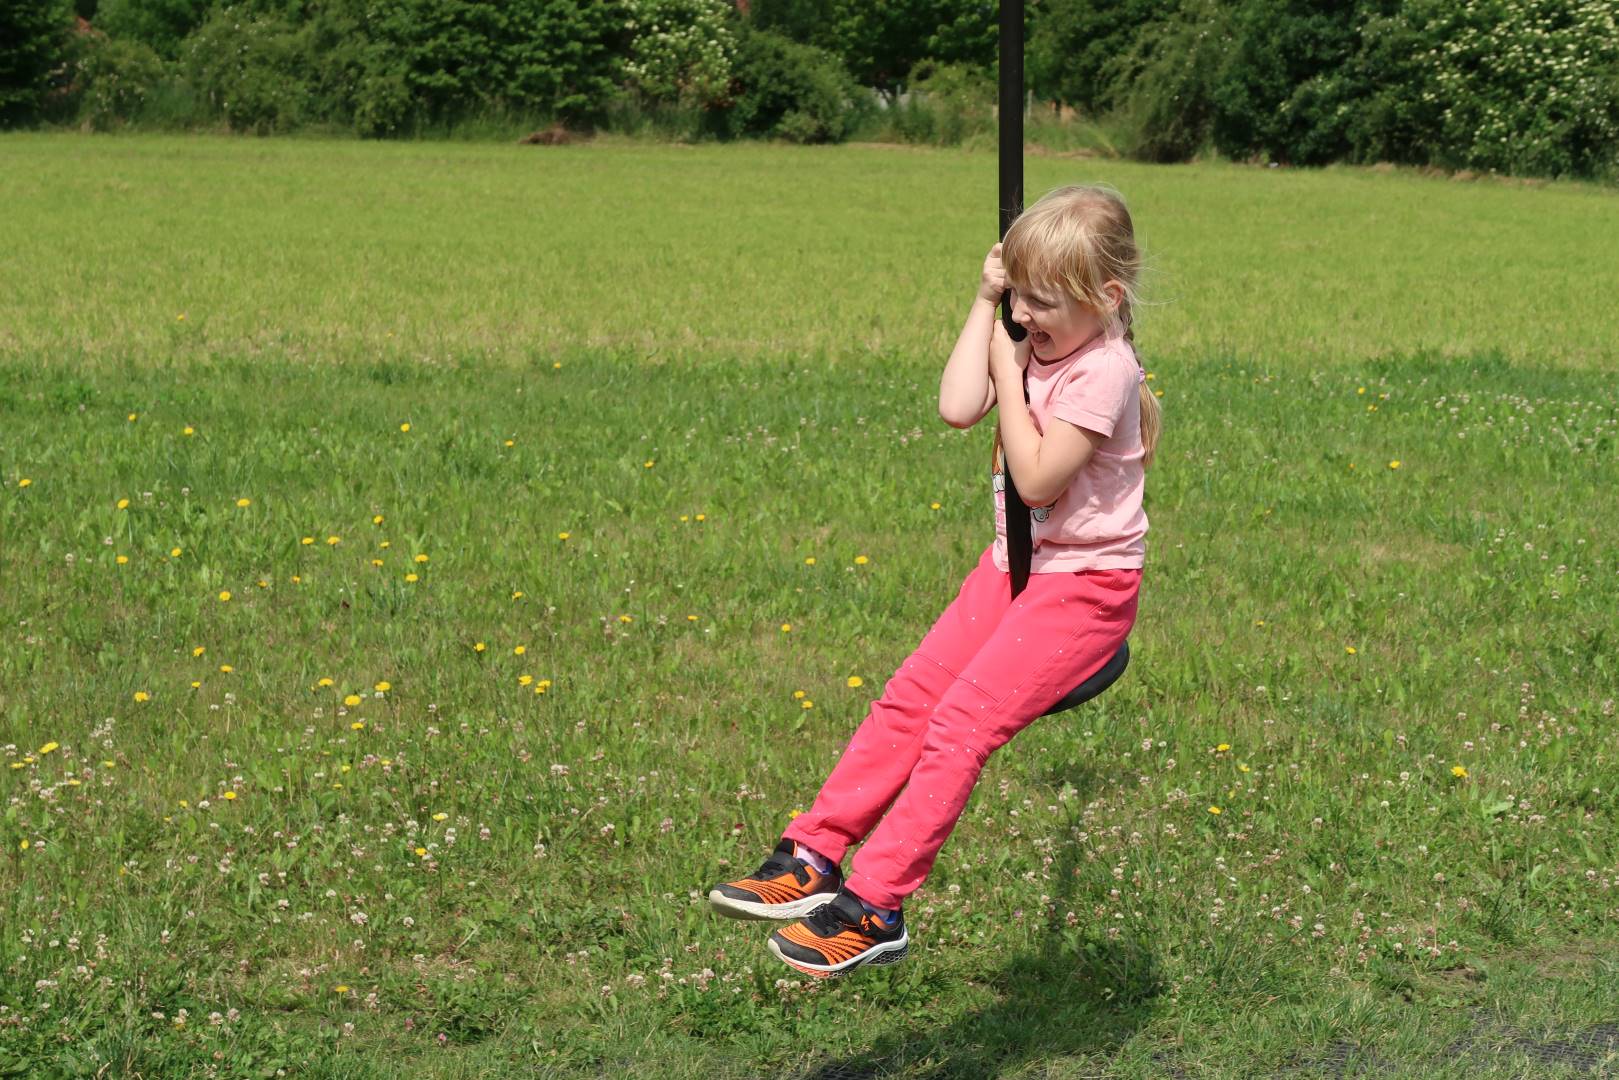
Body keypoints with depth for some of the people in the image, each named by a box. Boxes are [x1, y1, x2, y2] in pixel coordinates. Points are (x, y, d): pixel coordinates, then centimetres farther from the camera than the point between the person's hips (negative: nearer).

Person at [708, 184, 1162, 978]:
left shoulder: (1103, 370, -20)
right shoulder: (1035, 342, 5)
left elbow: (1036, 478, -25)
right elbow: (957, 409, -9)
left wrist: (1006, 367, -18)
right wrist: (984, 305, -8)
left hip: (1086, 585, -8)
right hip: (1015, 565, 9)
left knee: (963, 721, -18)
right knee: (911, 696, -1)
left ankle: (874, 908, -16)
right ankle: (814, 854, 3)